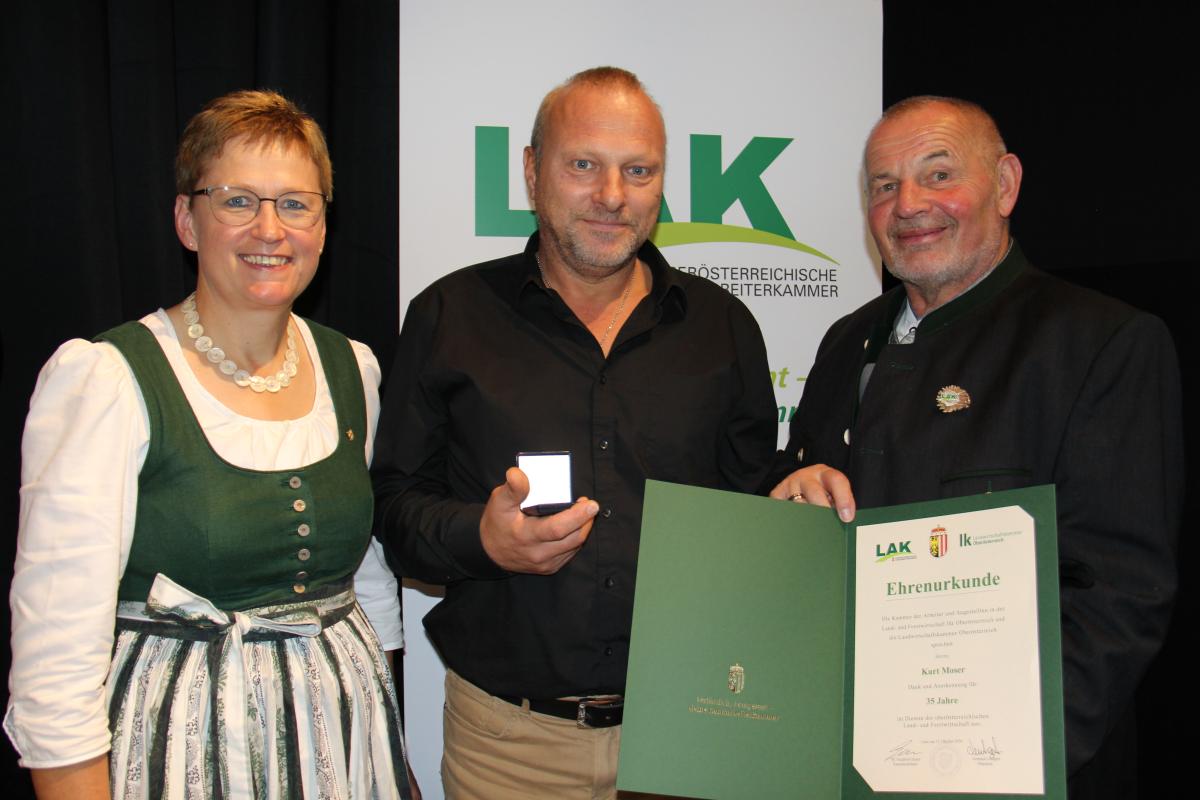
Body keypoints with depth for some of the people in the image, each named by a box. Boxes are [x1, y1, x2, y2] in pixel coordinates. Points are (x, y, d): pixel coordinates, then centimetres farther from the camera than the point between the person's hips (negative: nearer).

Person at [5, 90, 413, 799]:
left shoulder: (352, 369, 3)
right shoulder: (103, 379, -14)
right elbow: (57, 648, -15)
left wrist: (385, 720, 13)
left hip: (341, 728, 5)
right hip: (177, 741, -5)